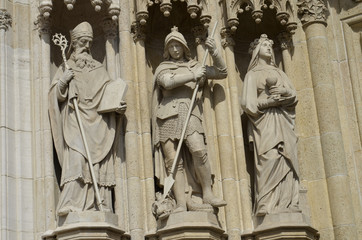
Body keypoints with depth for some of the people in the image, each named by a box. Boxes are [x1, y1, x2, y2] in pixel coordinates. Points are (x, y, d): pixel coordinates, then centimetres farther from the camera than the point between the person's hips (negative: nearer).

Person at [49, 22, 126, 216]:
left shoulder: (99, 70, 22)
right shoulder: (66, 68, 16)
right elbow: (56, 95, 6)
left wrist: (118, 106, -2)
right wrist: (63, 82, -13)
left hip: (98, 125, 3)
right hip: (75, 124, -2)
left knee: (100, 166, -7)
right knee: (76, 160, -19)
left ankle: (101, 208, -9)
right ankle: (73, 206, -25)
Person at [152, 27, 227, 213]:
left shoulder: (194, 66, 22)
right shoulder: (163, 68, 17)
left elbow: (222, 73, 20)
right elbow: (167, 82, -5)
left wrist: (214, 52, 7)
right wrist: (192, 76, -4)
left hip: (189, 113, 0)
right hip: (168, 115, 0)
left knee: (198, 150, -23)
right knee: (173, 160, -10)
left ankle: (207, 194, -16)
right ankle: (181, 204, -13)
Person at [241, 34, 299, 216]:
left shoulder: (279, 73, 26)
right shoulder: (253, 74, 13)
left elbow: (293, 96, 12)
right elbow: (248, 102, 0)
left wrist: (281, 92, -8)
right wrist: (270, 101, -12)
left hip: (283, 122, 4)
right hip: (264, 121, -4)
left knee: (287, 162, -9)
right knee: (269, 160, -20)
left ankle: (287, 205, -15)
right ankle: (269, 206, -27)